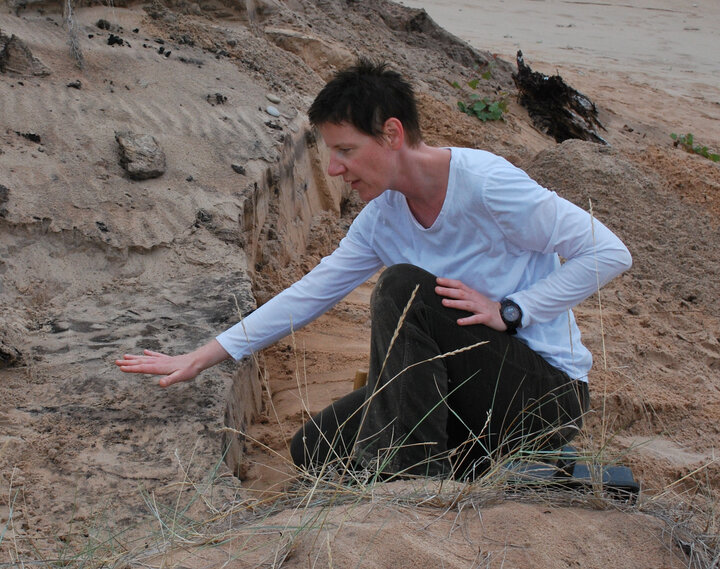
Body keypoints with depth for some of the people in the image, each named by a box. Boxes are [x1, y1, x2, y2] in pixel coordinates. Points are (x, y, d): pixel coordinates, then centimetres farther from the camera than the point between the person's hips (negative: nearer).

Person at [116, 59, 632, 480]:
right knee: (316, 450, -1)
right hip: (470, 397, 7)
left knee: (402, 286, -26)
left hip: (547, 393, -7)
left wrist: (508, 310, -23)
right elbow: (308, 294, 3)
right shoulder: (381, 216, 2)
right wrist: (201, 359, 2)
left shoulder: (483, 181, -20)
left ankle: (412, 475, -21)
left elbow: (610, 253, -19)